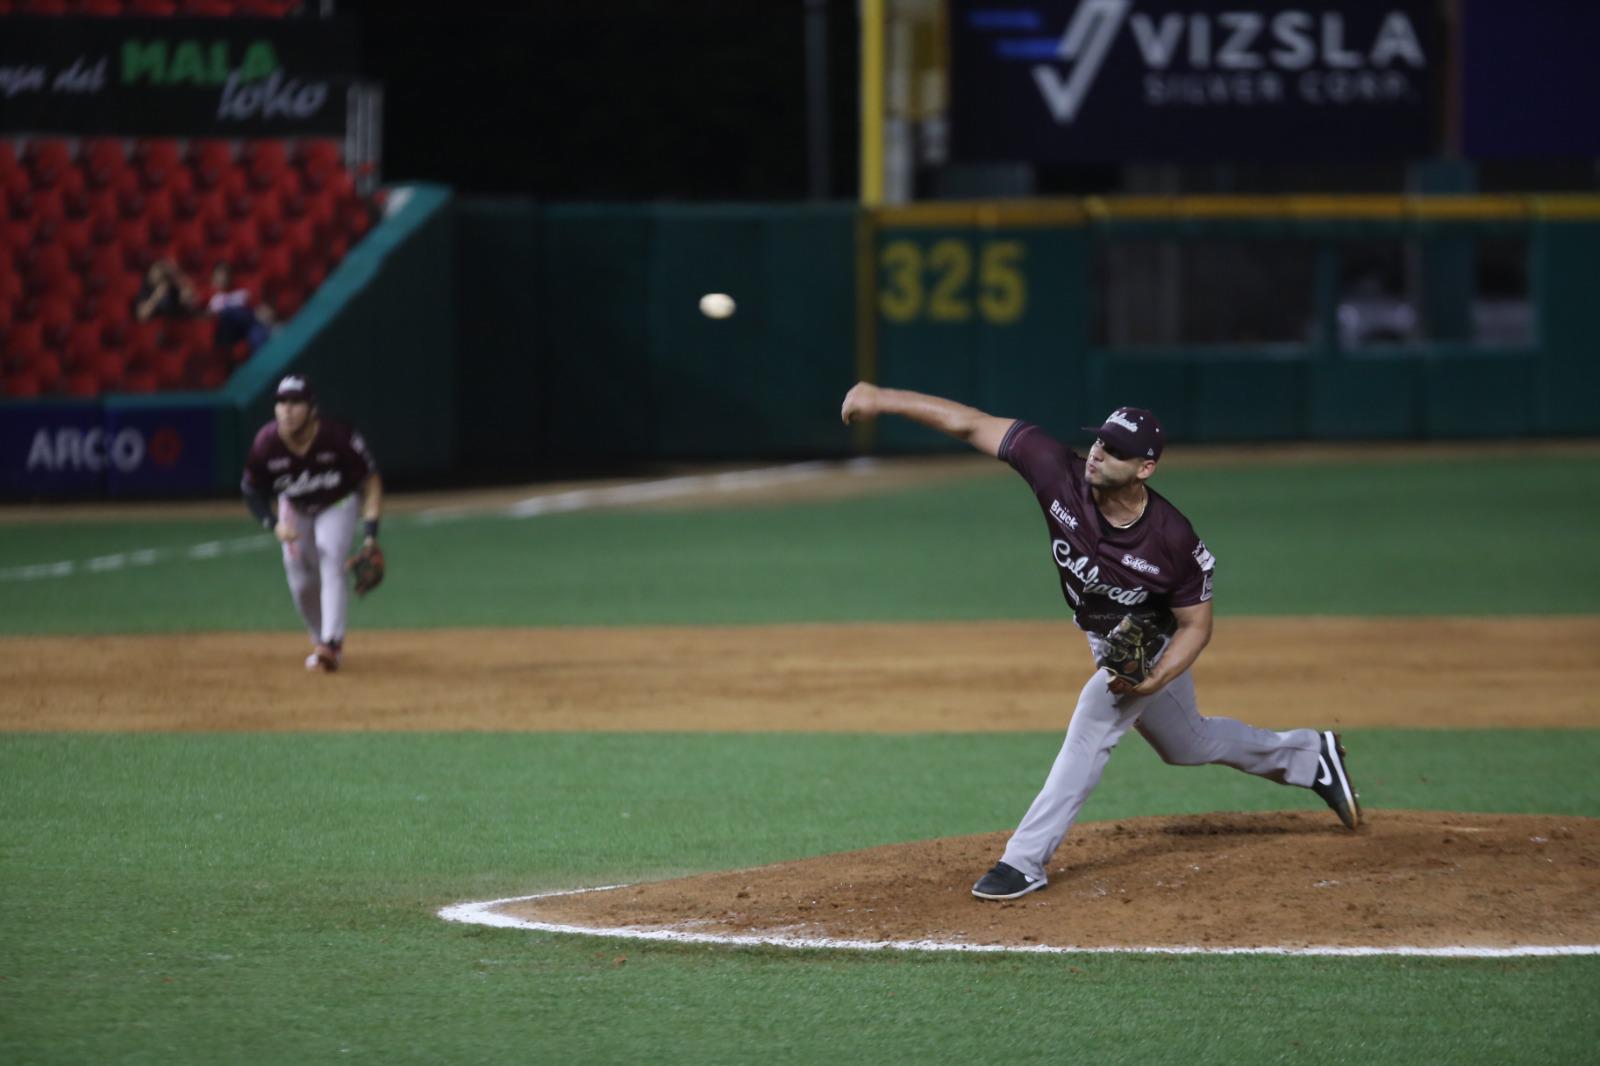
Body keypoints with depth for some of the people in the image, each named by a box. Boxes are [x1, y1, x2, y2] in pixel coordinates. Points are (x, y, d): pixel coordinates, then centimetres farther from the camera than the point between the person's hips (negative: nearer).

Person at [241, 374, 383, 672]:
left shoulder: (338, 438, -33)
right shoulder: (267, 444, -28)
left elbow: (371, 480, -21)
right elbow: (251, 490, -11)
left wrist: (371, 533, -27)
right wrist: (274, 524, -27)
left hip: (336, 505, -3)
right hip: (295, 509, 3)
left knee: (331, 565, -21)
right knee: (299, 577, 2)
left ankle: (331, 643, -25)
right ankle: (320, 638, 25)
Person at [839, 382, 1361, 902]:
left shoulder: (1175, 541, -36)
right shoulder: (1060, 473, -30)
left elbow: (1196, 624, -21)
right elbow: (968, 423, -31)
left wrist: (1153, 681, -37)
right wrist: (883, 399, -38)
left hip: (1154, 646, -6)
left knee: (1092, 728, -24)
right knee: (1189, 745, 24)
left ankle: (1025, 860, -17)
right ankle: (1308, 756, 47)